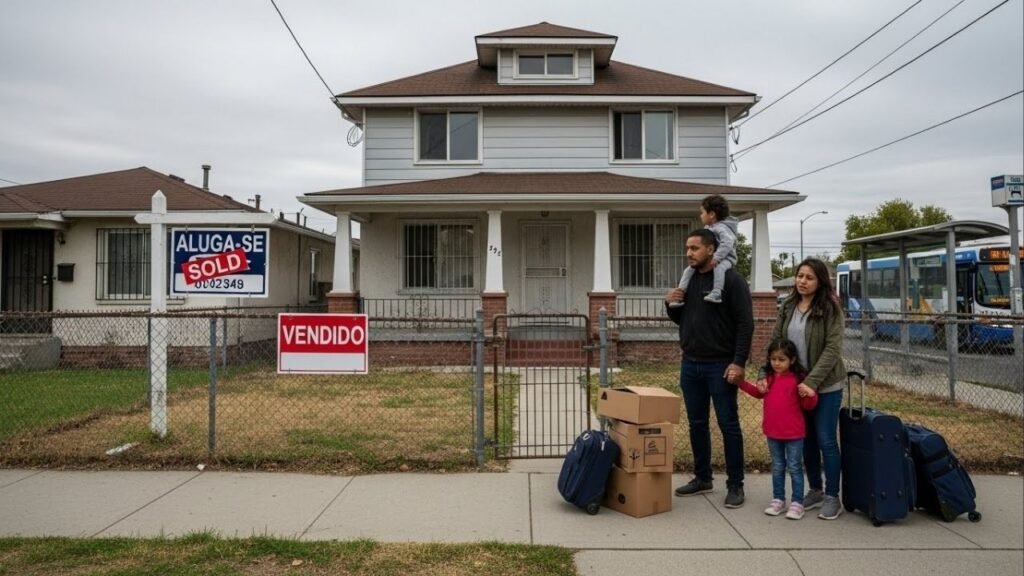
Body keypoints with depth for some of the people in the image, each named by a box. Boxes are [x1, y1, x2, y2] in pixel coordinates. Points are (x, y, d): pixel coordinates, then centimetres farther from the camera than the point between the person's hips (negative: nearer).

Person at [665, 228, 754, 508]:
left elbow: (745, 324, -13)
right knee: (697, 424, 13)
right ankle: (702, 478, 25)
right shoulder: (688, 279, 11)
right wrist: (670, 304, -1)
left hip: (720, 366, -6)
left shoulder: (731, 280, -9)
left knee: (728, 425, 1)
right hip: (690, 364, 7)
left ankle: (735, 485, 12)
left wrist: (738, 362, -19)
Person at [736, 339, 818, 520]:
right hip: (773, 432, 5)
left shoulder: (797, 379, -12)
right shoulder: (770, 378, 4)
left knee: (795, 468, 6)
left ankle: (797, 503, 14)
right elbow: (760, 394, 23)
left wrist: (810, 394, -29)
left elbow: (808, 406, -9)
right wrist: (741, 382, 15)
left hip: (793, 433, -5)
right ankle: (778, 499, 26)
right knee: (777, 467, 16)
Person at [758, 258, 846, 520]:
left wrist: (812, 381, -24)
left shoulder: (830, 309, -11)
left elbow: (833, 349, -17)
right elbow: (774, 342, 3)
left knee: (826, 441, 3)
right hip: (796, 385, 5)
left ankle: (832, 497, 16)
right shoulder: (788, 307, 4)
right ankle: (815, 490, 29)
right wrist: (764, 374, -9)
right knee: (807, 440, 14)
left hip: (825, 387, -5)